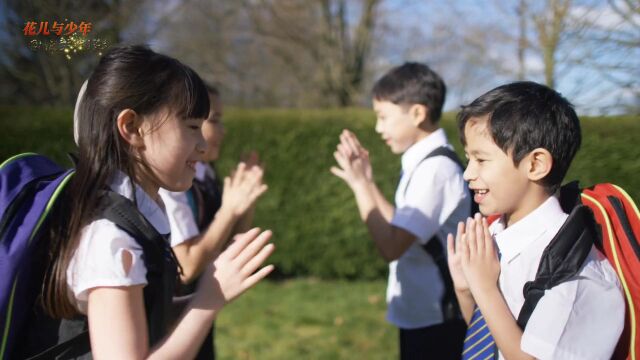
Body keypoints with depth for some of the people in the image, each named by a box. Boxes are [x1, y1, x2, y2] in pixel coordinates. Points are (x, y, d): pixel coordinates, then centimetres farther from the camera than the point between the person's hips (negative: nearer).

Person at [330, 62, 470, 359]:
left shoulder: (436, 169, -21)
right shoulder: (423, 164, 8)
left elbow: (391, 246, -25)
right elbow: (402, 229, 13)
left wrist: (360, 184, -19)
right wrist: (366, 181, 7)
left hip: (434, 322, -9)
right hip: (421, 317, 9)